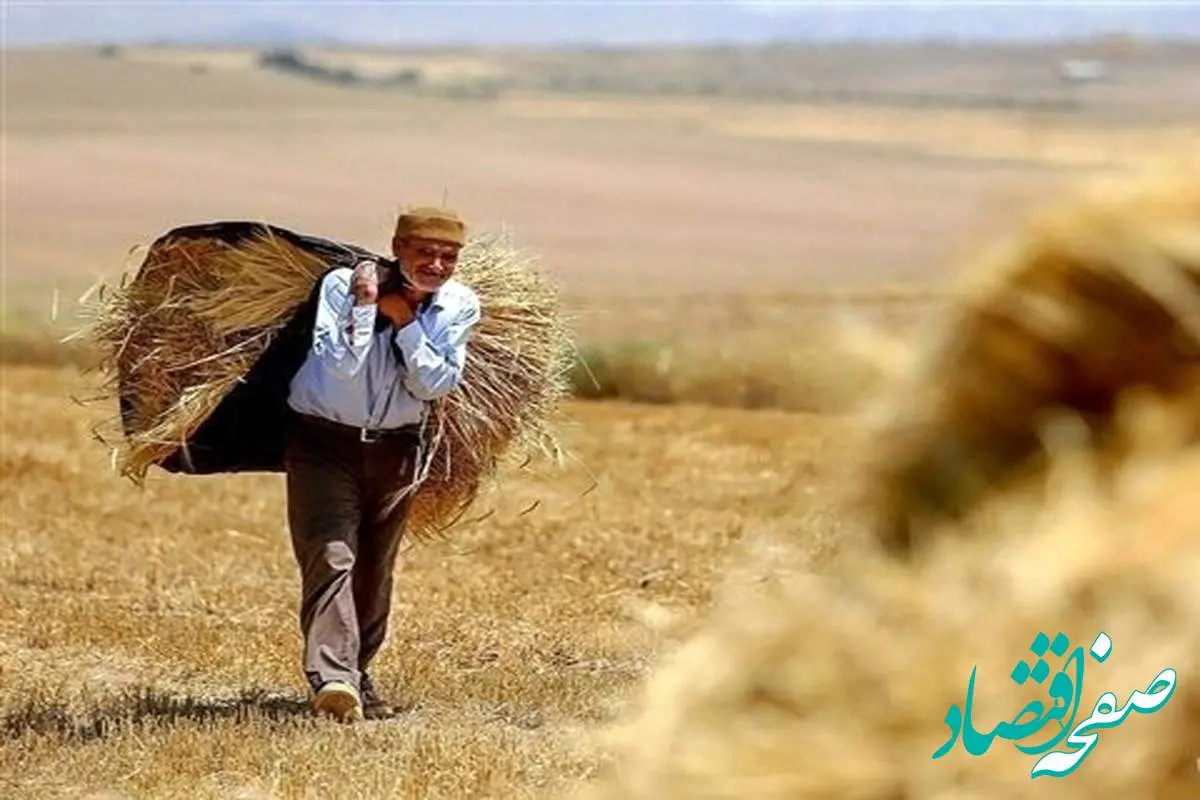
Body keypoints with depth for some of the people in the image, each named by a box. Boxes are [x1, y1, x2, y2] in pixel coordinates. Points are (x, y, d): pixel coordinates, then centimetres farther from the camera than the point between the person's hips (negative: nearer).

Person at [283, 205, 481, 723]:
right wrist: (365, 306, -37)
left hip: (395, 448, 4)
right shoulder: (343, 285, -17)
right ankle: (331, 679, -32)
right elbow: (341, 365, -29)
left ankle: (357, 678, 28)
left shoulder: (460, 307, -6)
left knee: (374, 573, 13)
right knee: (330, 558, -19)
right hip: (324, 442, -4)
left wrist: (404, 320, -23)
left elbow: (434, 384, -15)